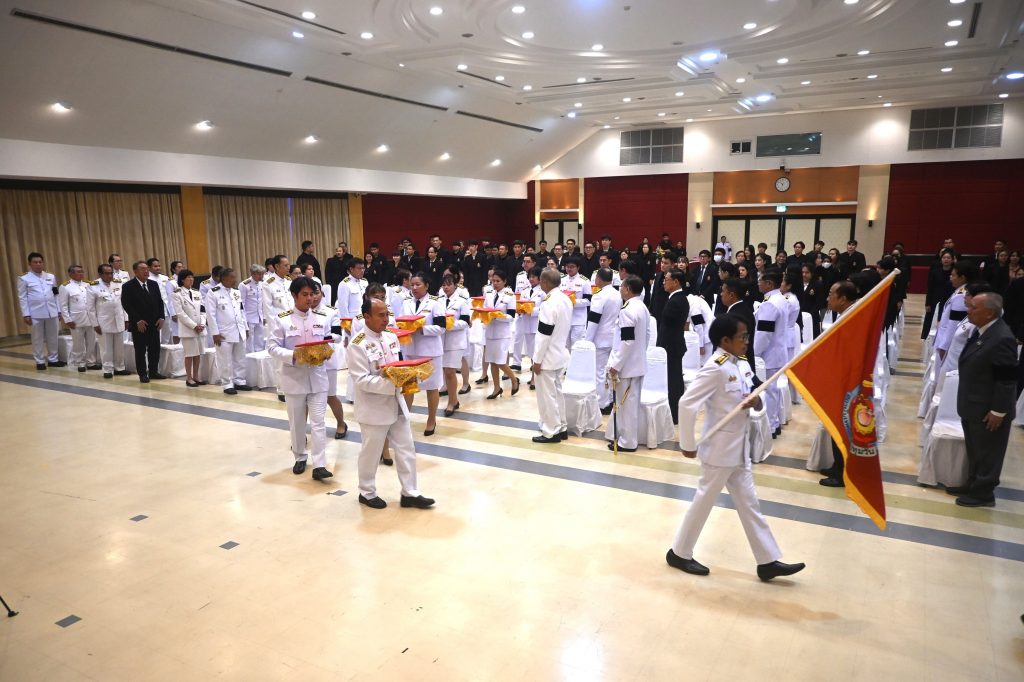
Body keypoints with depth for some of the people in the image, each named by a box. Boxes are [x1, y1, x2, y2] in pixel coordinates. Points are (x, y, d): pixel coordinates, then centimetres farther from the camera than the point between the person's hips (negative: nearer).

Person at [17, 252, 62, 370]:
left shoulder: (51, 277, 10)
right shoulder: (24, 279, 1)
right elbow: (22, 298, -1)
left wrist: (59, 310, 7)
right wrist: (26, 314, -6)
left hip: (51, 312, 3)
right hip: (35, 314, -3)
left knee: (52, 337, 8)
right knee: (38, 339, 5)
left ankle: (53, 359, 19)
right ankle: (40, 361, 14)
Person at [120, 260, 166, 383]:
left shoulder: (153, 284, 9)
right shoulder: (128, 286, -6)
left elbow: (160, 302, 11)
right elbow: (127, 305, -11)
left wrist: (161, 317, -1)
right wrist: (138, 321, -16)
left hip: (154, 323, 5)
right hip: (139, 324, -4)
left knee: (155, 349, 7)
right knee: (140, 350, 3)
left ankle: (153, 372, 18)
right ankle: (143, 374, 11)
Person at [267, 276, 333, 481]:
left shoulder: (322, 318, 4)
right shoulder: (282, 319, -4)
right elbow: (272, 347, -7)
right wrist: (293, 356, -22)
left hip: (317, 377, 1)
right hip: (294, 377, -1)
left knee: (318, 422, -3)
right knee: (297, 422, 12)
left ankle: (319, 465, -2)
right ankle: (300, 457, 31)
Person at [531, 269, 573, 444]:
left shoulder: (549, 303, -22)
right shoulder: (566, 299, 6)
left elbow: (544, 334, -22)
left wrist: (538, 360, -15)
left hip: (548, 357, -9)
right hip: (561, 354, 9)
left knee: (547, 395, 1)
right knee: (557, 392, 18)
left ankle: (552, 432, 9)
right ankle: (561, 427, 26)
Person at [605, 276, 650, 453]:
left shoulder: (627, 311, -21)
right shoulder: (643, 308, 10)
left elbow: (627, 342, -24)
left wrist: (615, 365, -19)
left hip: (627, 365, -9)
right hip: (638, 363, 9)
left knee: (626, 403, 0)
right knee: (631, 402, 15)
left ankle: (627, 442, 9)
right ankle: (619, 435, 26)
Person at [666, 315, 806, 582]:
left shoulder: (743, 364, 4)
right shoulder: (715, 369, -22)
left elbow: (755, 396, 15)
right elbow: (687, 404, -26)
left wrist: (755, 402, -11)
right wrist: (688, 444, -20)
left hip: (740, 448, 8)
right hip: (720, 448, -8)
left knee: (749, 503, 15)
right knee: (705, 500, 6)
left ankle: (768, 562, 26)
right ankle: (679, 553, 23)